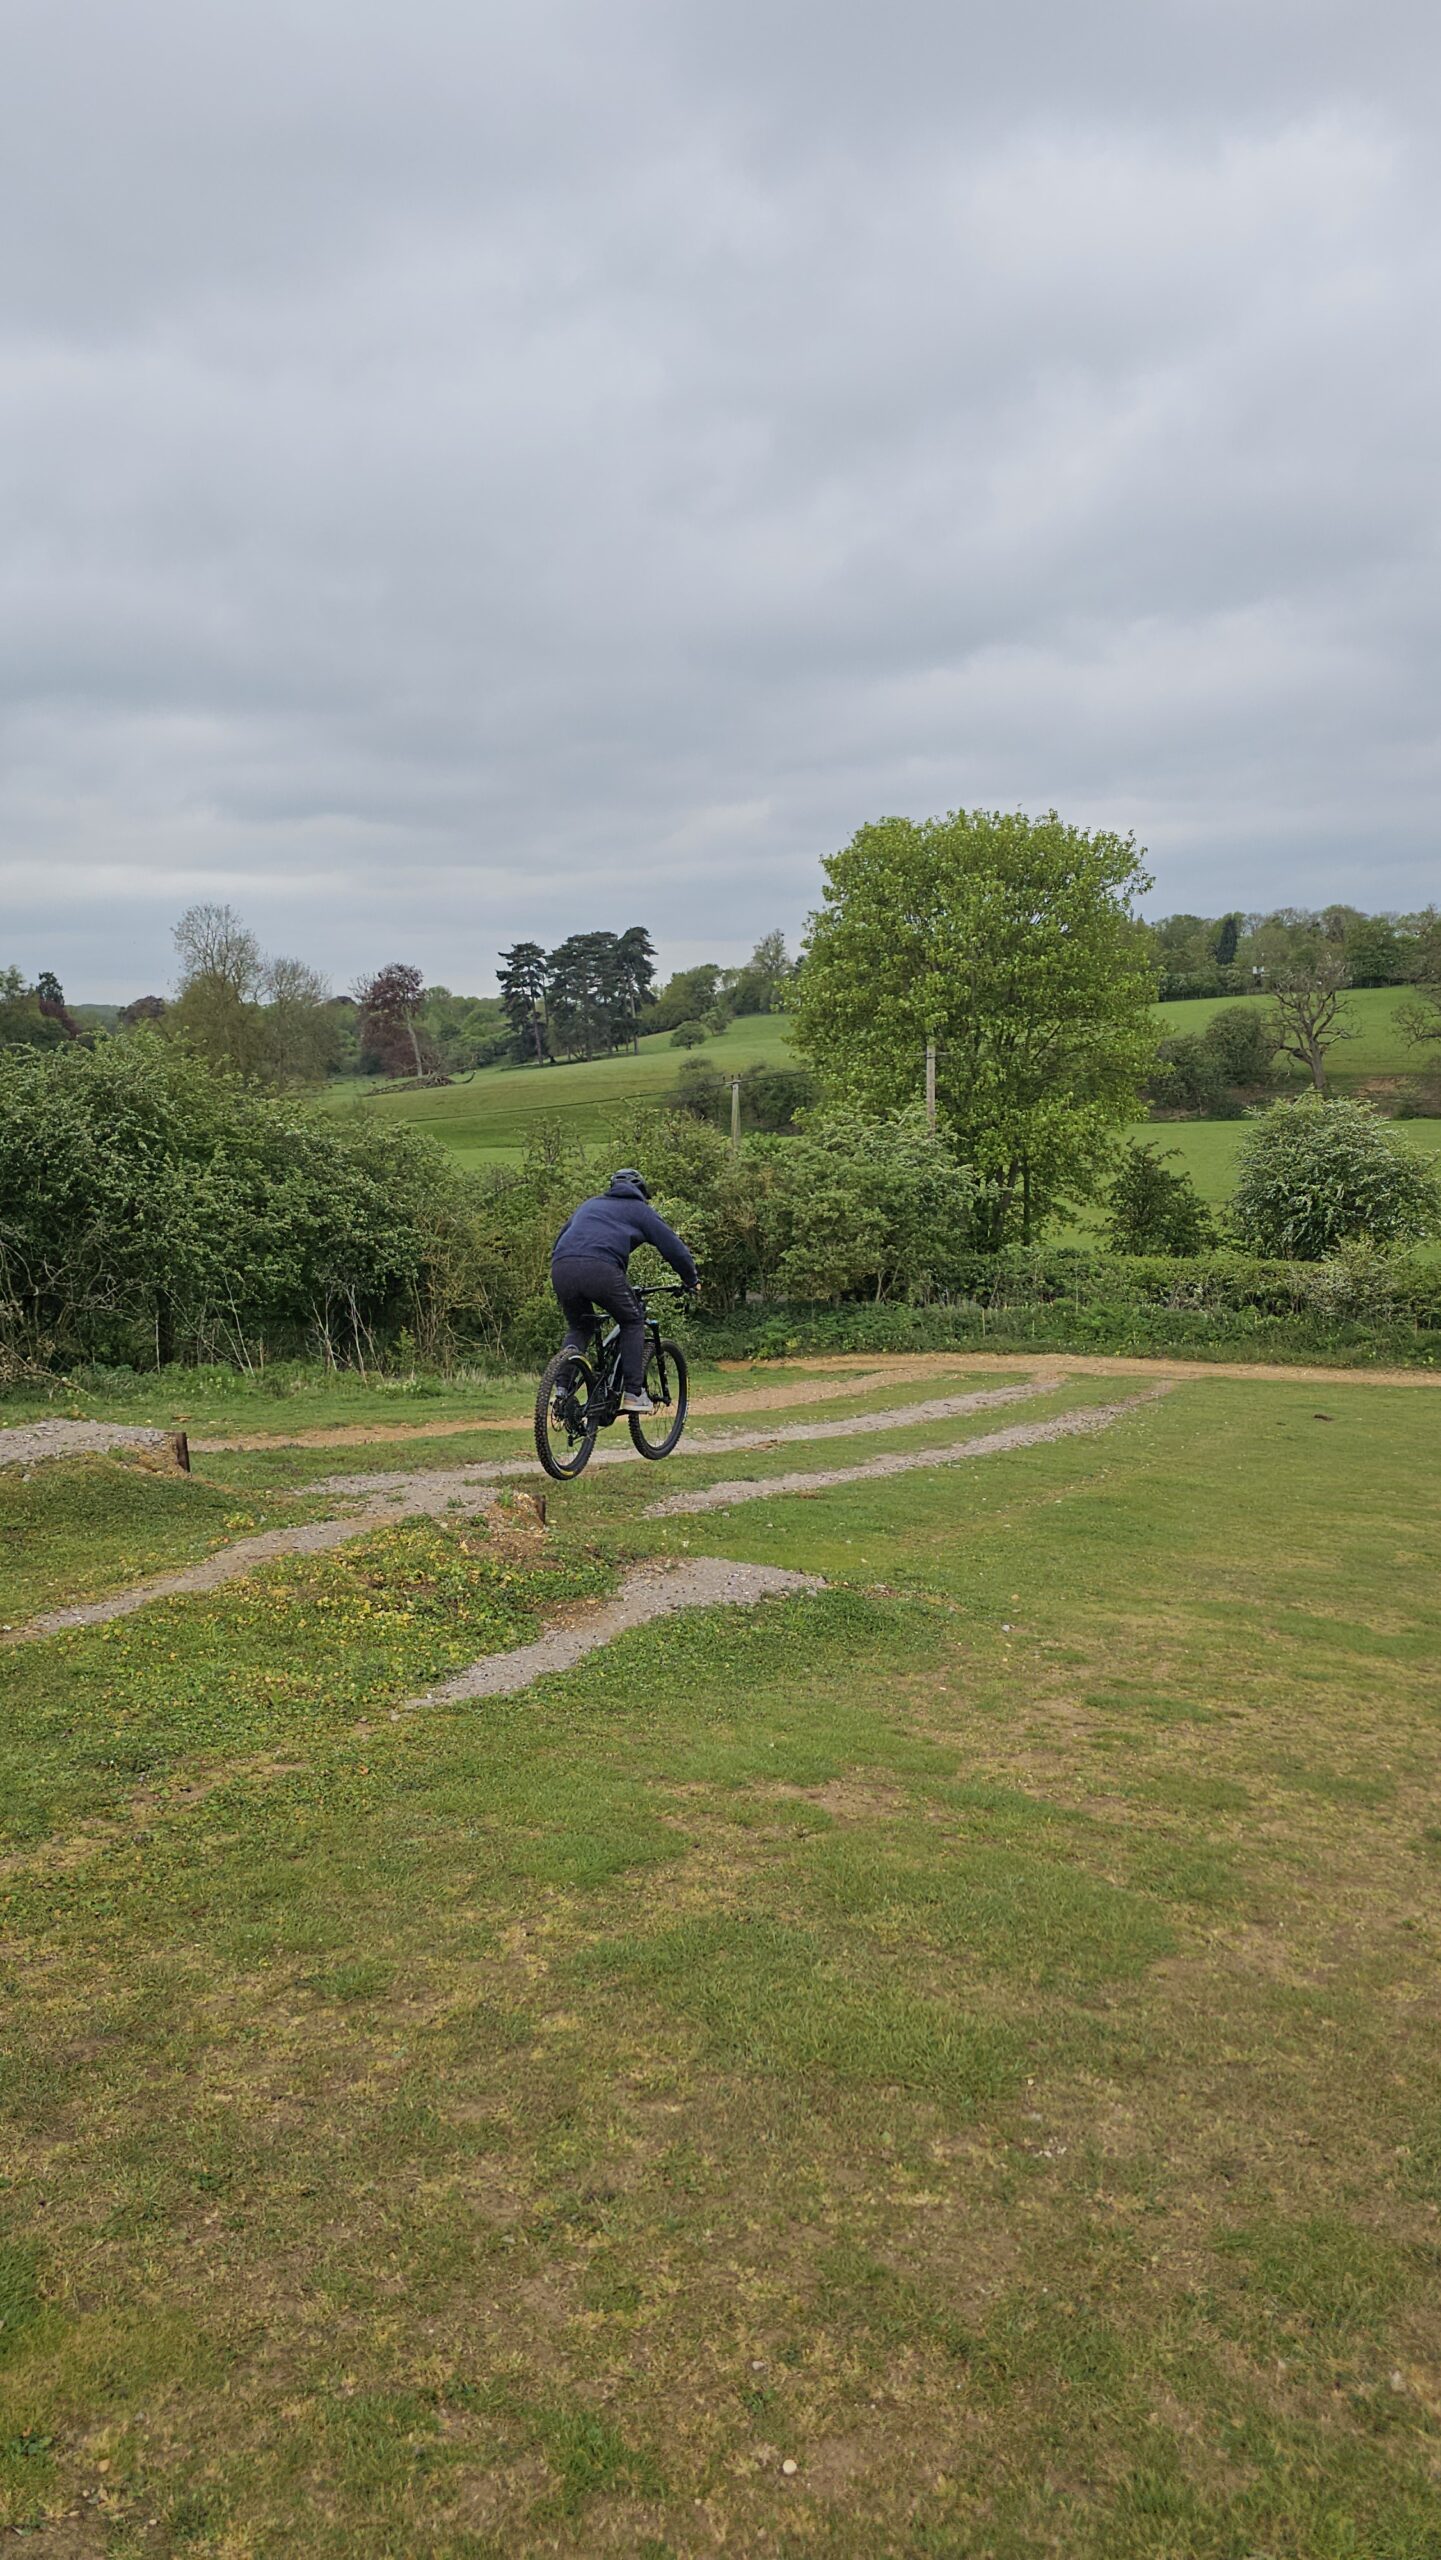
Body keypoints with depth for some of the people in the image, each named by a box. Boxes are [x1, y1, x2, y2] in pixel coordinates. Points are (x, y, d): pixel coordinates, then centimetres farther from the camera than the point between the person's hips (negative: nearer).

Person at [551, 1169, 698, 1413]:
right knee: (633, 1322, 17)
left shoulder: (589, 1204, 37)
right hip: (600, 1269, -5)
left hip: (560, 1268, 5)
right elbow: (672, 1246, 20)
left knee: (578, 1328, 24)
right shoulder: (639, 1209, 23)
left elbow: (557, 1243, 38)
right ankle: (633, 1393, 9)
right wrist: (692, 1280, 32)